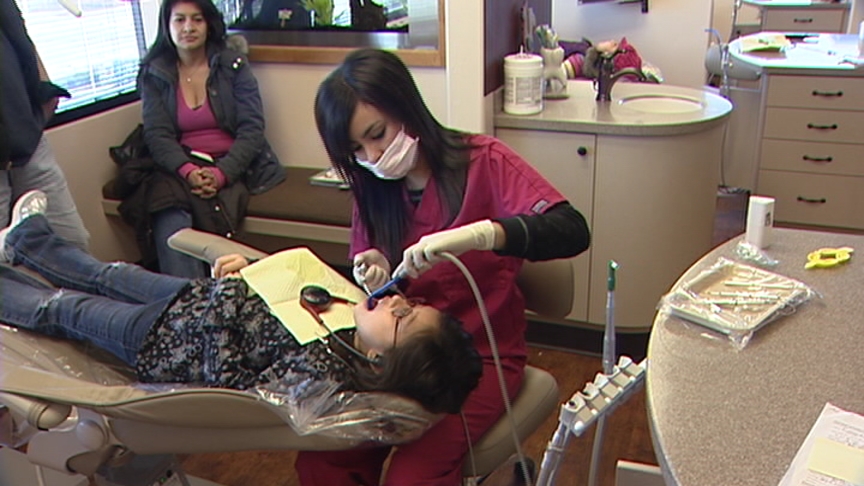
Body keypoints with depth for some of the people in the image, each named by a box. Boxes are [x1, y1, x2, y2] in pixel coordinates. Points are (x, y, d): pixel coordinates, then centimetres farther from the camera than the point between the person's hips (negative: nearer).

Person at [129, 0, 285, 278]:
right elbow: (157, 135, 1)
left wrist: (222, 172, -17)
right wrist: (187, 170, -20)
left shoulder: (233, 65, 7)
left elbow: (252, 129, -1)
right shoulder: (154, 74, 12)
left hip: (232, 168, -1)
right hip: (178, 169, 1)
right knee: (170, 222, -30)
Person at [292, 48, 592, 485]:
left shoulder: (483, 162, -11)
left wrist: (477, 234, -40)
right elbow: (369, 289, 10)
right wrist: (377, 282, -14)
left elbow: (572, 232, -25)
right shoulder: (372, 191, 5)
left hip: (481, 354, -4)